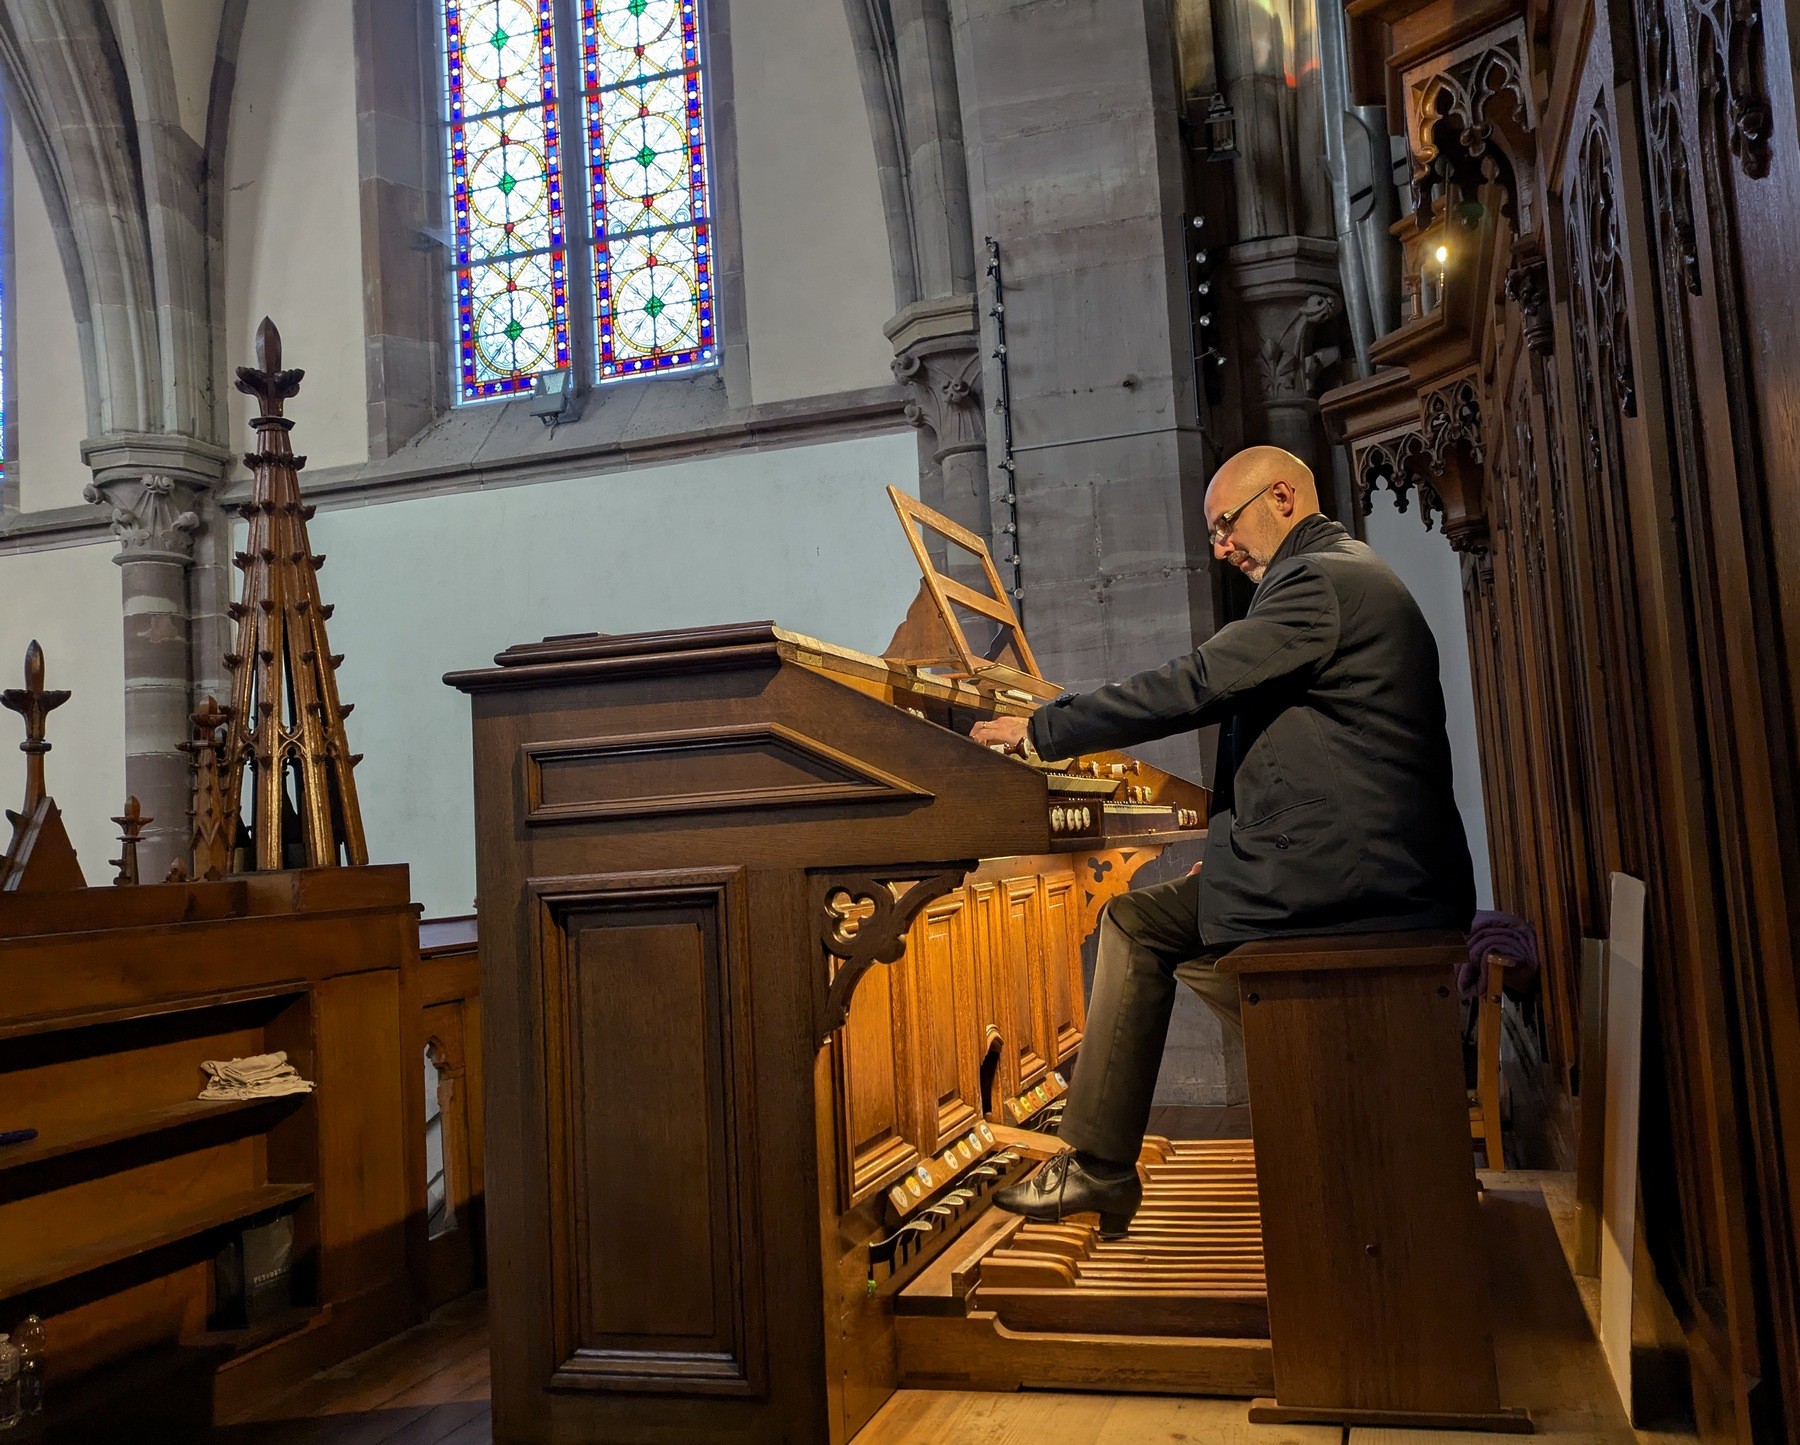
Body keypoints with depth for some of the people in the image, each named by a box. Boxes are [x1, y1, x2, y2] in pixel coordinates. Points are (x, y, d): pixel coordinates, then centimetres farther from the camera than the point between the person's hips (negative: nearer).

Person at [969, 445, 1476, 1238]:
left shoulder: (1322, 580, -13)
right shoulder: (1344, 578, 21)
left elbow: (1190, 687, -20)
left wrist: (1041, 726, -12)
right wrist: (1238, 850, 15)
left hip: (1350, 880, -10)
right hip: (1359, 867, 10)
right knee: (1135, 919, 12)